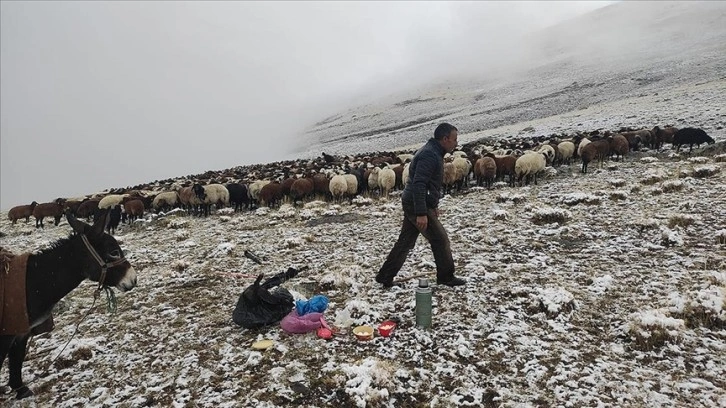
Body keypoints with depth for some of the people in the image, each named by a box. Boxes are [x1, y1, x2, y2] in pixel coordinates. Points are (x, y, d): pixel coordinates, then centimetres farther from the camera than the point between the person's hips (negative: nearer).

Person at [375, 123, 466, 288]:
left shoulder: (433, 152, 16)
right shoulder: (430, 155, -18)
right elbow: (418, 184, -26)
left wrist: (434, 205, 27)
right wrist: (422, 214, -29)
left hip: (412, 204, 10)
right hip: (417, 206, -10)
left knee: (405, 242, 13)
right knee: (440, 240, 2)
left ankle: (385, 277, 18)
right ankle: (446, 277, 17)